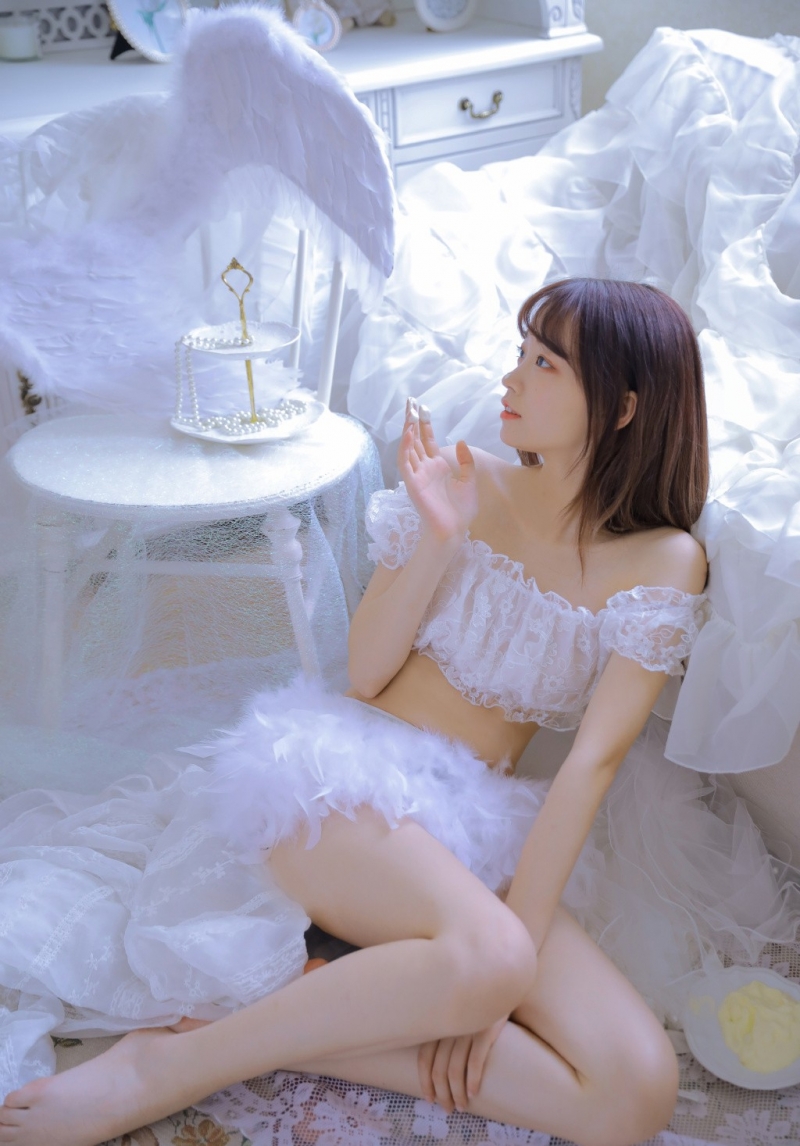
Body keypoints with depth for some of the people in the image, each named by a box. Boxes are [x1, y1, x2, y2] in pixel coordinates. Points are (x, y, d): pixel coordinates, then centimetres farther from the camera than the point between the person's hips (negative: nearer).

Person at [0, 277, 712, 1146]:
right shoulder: (467, 485, 1)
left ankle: (290, 1035, -16)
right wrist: (439, 540, -15)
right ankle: (167, 1066, -20)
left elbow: (593, 759, -9)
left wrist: (519, 938, -16)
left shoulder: (662, 562, -2)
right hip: (347, 774, -2)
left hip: (475, 826, 3)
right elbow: (365, 674, -1)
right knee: (484, 956, -35)